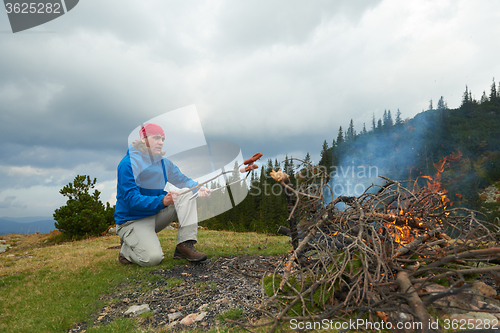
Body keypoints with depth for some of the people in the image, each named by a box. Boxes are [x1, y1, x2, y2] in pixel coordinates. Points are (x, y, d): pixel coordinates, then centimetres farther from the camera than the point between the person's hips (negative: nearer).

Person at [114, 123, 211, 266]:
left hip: (156, 214, 7)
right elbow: (131, 199, -26)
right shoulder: (128, 164, -18)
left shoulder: (163, 162, 4)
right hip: (132, 221, -7)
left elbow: (183, 180, 7)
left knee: (187, 193, -11)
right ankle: (126, 249, 7)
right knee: (153, 258, -27)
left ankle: (185, 245, -16)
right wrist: (162, 201, -40)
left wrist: (199, 188, -17)